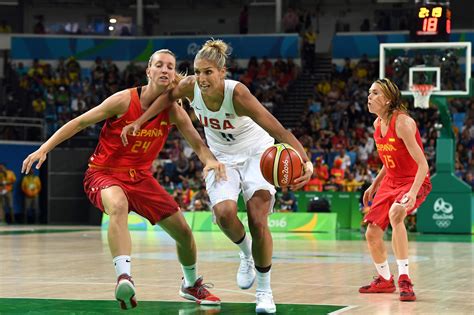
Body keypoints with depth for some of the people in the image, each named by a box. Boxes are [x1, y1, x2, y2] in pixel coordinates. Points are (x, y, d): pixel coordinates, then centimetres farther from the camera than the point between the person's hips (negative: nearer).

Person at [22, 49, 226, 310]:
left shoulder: (173, 111, -4)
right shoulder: (125, 100, -17)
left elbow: (197, 144, -2)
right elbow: (79, 123, -11)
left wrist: (210, 160, -26)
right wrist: (44, 149, -17)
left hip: (140, 176, 5)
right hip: (104, 173, -5)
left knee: (183, 232, 6)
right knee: (119, 205, -41)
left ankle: (191, 284, 35)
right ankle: (124, 277, -53)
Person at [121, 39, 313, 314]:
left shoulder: (237, 93, -33)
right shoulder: (191, 87, -21)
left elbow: (280, 131, -39)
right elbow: (168, 96, 5)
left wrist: (305, 162, -53)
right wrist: (138, 122, -1)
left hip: (256, 153, -3)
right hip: (222, 157, 3)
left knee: (258, 221, -14)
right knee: (224, 213, -23)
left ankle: (265, 290, 5)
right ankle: (246, 254, 10)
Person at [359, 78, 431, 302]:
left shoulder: (402, 122, -23)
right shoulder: (377, 124, 2)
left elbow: (422, 164, -27)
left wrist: (413, 192, -38)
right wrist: (374, 185, 17)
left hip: (414, 181, -8)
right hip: (390, 182, 9)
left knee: (395, 213, -37)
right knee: (372, 234, 7)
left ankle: (404, 279, -32)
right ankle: (384, 280, 33)